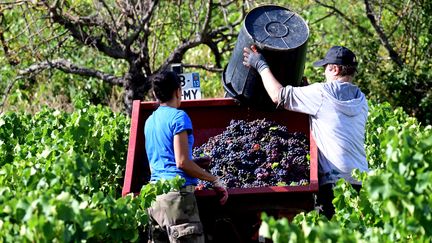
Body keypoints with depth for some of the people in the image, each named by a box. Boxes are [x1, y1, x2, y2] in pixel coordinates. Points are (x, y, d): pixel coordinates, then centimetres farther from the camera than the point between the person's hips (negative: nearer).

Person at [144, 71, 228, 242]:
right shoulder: (178, 117, -5)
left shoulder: (150, 121, 18)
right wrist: (215, 181, -5)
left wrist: (195, 162, 36)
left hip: (155, 194, 8)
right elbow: (182, 162, -12)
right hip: (177, 193, -8)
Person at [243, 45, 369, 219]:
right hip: (362, 182, 7)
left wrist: (261, 66, 15)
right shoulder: (360, 100, 17)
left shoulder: (323, 93, -4)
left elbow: (279, 95, 1)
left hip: (334, 183, -7)